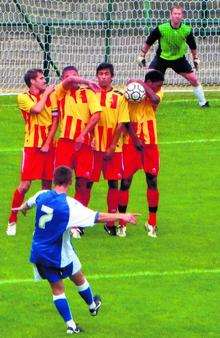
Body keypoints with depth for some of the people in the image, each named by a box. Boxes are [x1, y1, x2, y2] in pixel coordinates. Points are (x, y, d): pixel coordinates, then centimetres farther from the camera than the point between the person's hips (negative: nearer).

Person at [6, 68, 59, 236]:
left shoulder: (51, 96, 7)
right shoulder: (23, 97, -3)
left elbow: (55, 120, 3)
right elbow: (36, 109, -22)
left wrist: (48, 143, -5)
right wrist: (46, 93, -8)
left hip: (48, 146, 4)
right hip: (32, 146, -3)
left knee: (47, 184, 6)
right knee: (25, 185, -8)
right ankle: (12, 221, 0)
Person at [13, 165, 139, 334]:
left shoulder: (42, 195, -6)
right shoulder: (69, 205, -23)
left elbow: (28, 204, 19)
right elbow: (97, 217, -26)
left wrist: (22, 208, 44)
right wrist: (122, 216, -20)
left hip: (39, 253, 4)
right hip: (60, 255, -4)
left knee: (56, 287, 13)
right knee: (79, 279, 23)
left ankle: (70, 325, 14)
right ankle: (92, 306, 46)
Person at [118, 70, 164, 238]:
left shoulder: (157, 93, 2)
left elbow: (155, 100, -23)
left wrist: (142, 85, -17)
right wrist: (136, 140, -16)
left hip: (150, 143, 3)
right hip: (131, 143, -3)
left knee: (152, 181, 1)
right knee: (126, 181, -3)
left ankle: (152, 223, 10)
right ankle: (122, 223, 5)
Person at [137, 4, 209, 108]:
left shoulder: (187, 30, -17)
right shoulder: (161, 29, -23)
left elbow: (192, 45, 4)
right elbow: (148, 42, -8)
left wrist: (196, 58, 11)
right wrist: (141, 56, -2)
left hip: (179, 58, 2)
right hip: (161, 58, -2)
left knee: (194, 79, 0)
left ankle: (203, 103, 17)